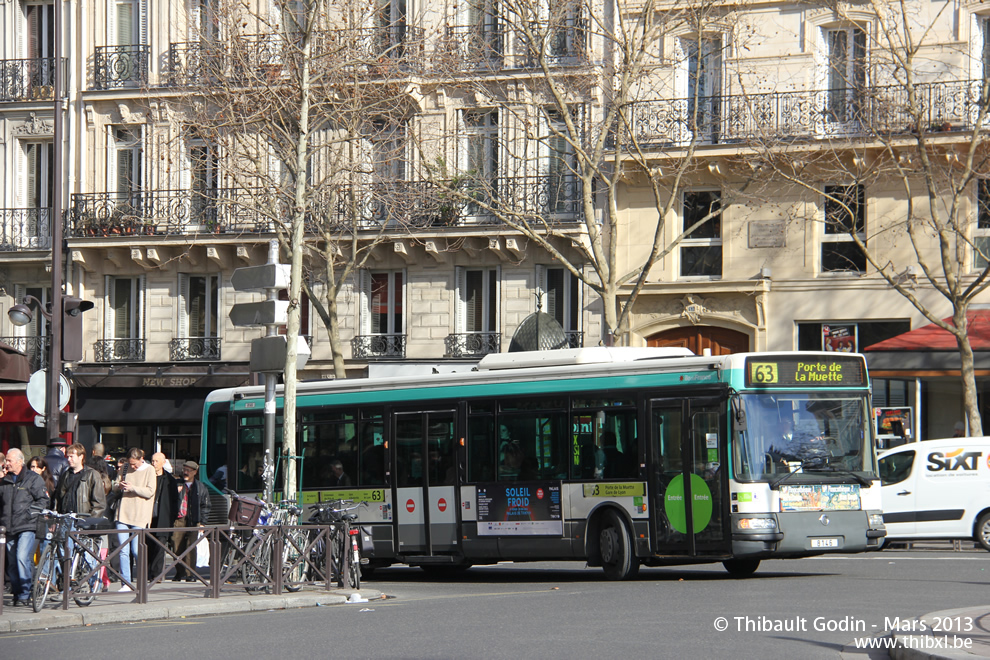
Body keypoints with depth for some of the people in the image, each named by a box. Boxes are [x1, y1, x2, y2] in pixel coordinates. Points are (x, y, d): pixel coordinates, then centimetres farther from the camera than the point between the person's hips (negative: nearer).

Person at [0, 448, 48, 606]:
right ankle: (17, 592, 16)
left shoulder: (34, 479, 2)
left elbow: (43, 500, -1)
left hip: (27, 527, -6)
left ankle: (25, 593, -12)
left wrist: (30, 513, -10)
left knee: (22, 558, -18)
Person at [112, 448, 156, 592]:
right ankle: (125, 584, 0)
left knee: (136, 551, -7)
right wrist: (119, 485, -7)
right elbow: (114, 488, 16)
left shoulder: (149, 471, 1)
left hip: (139, 517, -4)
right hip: (123, 514, 4)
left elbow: (150, 492, -7)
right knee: (123, 550, -2)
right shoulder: (125, 470, 13)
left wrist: (132, 488, -17)